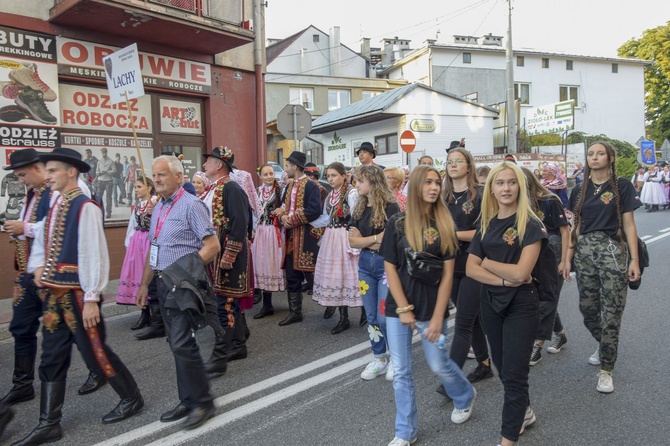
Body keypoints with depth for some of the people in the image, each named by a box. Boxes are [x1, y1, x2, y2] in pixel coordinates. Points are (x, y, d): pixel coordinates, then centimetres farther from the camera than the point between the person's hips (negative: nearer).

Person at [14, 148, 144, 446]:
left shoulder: (85, 207, -16)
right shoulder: (55, 206, 10)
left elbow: (94, 255, -19)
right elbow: (42, 240, 25)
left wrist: (91, 298, -19)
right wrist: (39, 266, 5)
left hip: (77, 296, -8)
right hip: (54, 295, 8)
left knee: (95, 352, 4)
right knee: (52, 359, 13)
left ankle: (131, 398, 24)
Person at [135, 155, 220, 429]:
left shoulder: (191, 205, -11)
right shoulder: (158, 209, 14)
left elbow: (212, 245, -16)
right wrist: (145, 284, 19)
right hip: (164, 283, 8)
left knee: (182, 343, -8)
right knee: (176, 344, 13)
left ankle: (202, 402, 8)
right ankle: (187, 400, 25)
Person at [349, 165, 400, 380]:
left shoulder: (390, 207, -12)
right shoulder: (359, 208, 7)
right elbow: (352, 241, -1)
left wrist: (364, 239, -8)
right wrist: (376, 239, -13)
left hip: (386, 265, -6)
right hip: (365, 265, 6)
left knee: (384, 316, -3)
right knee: (371, 316, 11)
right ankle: (379, 359, 26)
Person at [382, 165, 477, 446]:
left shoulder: (445, 225, -3)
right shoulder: (396, 223, -4)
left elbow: (447, 273, -6)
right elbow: (390, 268, -4)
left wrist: (438, 317, -10)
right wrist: (404, 309, -9)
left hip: (432, 308, -1)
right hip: (398, 307, 1)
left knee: (438, 365, 10)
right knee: (401, 372, 6)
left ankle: (466, 396, 43)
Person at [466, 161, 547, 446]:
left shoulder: (530, 225, -10)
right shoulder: (486, 225, 6)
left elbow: (521, 272, -20)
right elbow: (470, 269, -3)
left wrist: (487, 263, -7)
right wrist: (503, 279, -16)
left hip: (521, 306, -6)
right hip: (490, 303, 6)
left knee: (514, 373, -1)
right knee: (502, 368, 19)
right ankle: (524, 413, 43)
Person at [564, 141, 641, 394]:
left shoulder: (621, 186, 0)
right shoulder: (580, 191, 11)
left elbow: (628, 224, -3)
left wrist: (634, 259, -8)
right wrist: (567, 258, 9)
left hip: (612, 251, -4)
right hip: (584, 252, 4)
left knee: (612, 312, -3)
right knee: (587, 308, 9)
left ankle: (606, 370, 8)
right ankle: (603, 345, 39)